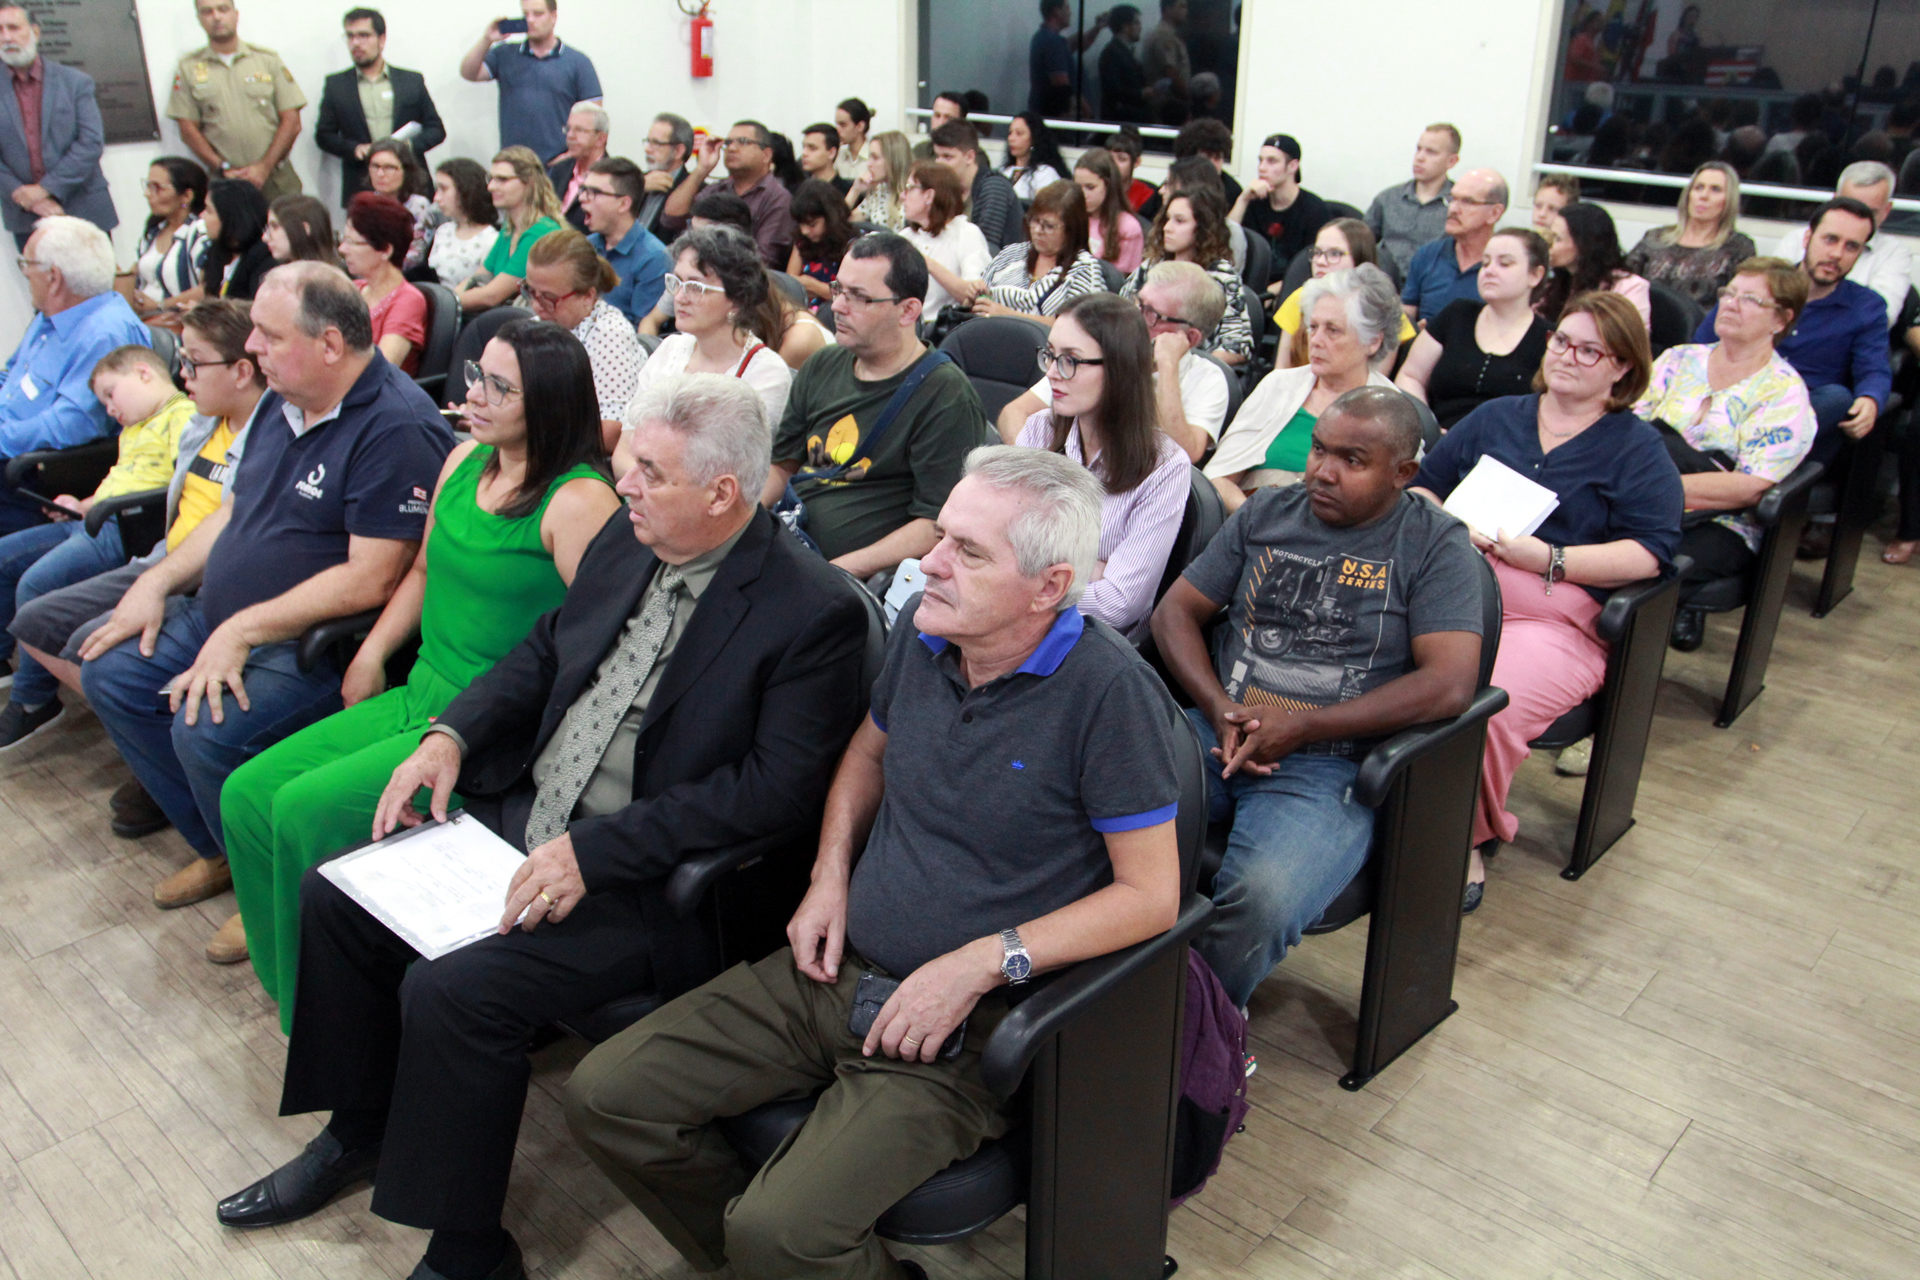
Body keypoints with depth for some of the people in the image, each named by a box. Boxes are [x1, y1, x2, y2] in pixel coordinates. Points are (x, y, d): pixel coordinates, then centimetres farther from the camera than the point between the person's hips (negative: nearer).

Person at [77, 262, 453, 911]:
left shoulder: (396, 427, -23)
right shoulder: (285, 400, 9)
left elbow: (371, 578, -27)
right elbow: (235, 508, 21)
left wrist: (242, 630, -24)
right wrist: (159, 580, 8)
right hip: (226, 619, 10)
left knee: (206, 732, -27)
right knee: (109, 673, 9)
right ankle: (219, 849, 18)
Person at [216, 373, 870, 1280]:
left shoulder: (813, 612, -20)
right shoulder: (625, 541, 4)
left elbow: (781, 789, -24)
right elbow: (545, 649, 17)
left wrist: (593, 853, -25)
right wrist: (452, 733, 0)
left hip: (644, 878, -8)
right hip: (519, 814, 9)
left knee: (451, 991, -22)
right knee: (334, 896, 6)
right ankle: (359, 1133, 29)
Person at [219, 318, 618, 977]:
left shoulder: (578, 501, -18)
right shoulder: (464, 460, 9)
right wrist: (371, 655, 12)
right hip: (418, 696, 8)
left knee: (306, 807, -17)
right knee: (247, 793, 2)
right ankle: (276, 936, 26)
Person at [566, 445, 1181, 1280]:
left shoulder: (1107, 689, -18)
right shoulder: (923, 630, 2)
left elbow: (1151, 895, -15)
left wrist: (982, 962, -19)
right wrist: (830, 876, 6)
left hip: (971, 1021, -7)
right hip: (840, 968, 7)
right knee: (603, 1096, -1)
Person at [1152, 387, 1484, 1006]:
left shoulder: (1435, 544, 1)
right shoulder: (1267, 512, 14)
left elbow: (1450, 684, -11)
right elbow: (1176, 611, 14)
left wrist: (1299, 727, -13)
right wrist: (1220, 710, -5)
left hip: (1331, 765, -4)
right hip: (1216, 735, 4)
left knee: (1259, 902, -33)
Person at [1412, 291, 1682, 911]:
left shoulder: (1638, 449, 13)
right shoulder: (1495, 418, 26)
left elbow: (1648, 554, -1)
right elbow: (1424, 488, 24)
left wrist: (1545, 558, -12)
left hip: (1555, 619, -3)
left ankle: (1468, 838, -9)